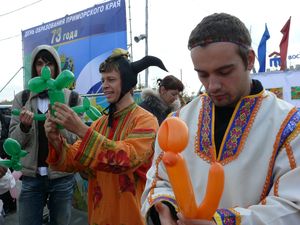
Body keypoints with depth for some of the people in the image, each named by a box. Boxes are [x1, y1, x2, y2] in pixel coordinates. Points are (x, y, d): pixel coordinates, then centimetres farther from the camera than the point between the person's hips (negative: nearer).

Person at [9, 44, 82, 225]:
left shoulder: (72, 98, -3)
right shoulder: (22, 98, 3)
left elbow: (76, 139, -5)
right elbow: (14, 141, 2)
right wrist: (24, 126, -18)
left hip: (62, 177, -1)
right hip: (31, 177, 1)